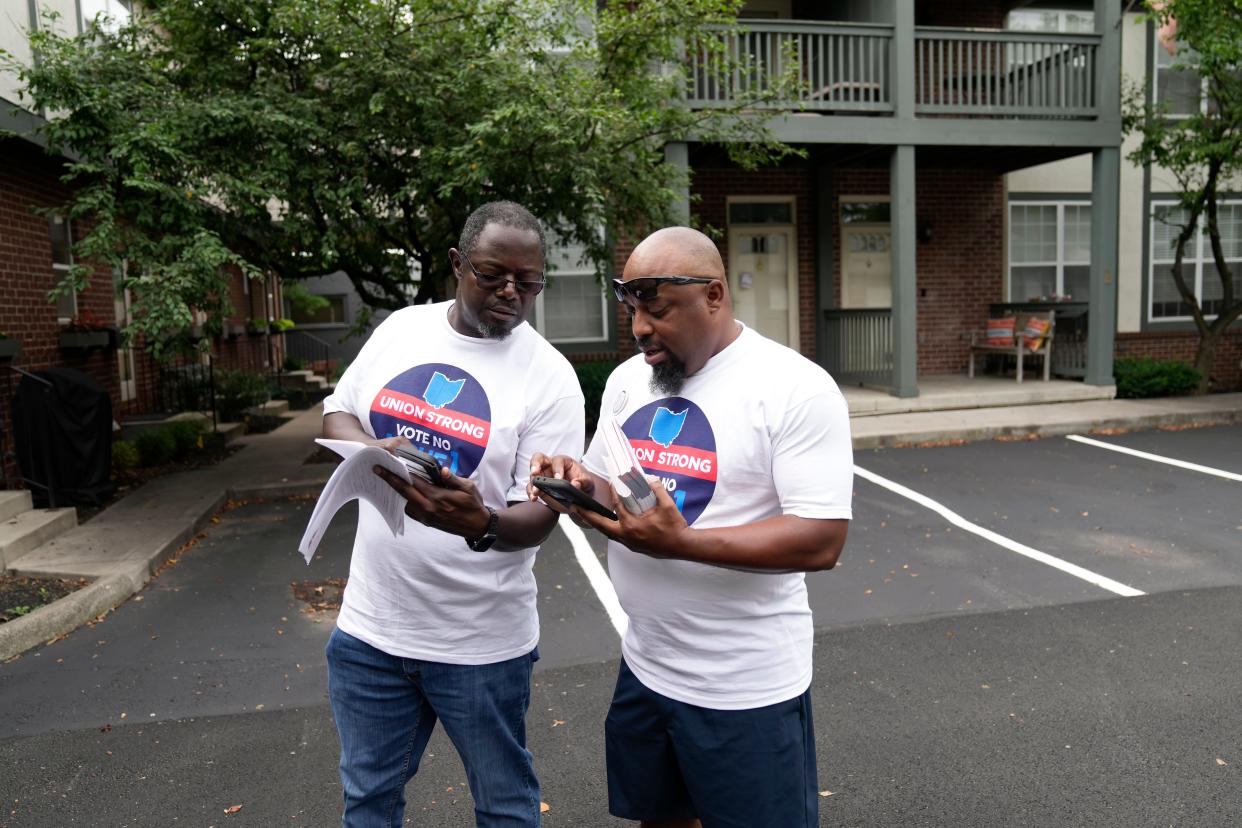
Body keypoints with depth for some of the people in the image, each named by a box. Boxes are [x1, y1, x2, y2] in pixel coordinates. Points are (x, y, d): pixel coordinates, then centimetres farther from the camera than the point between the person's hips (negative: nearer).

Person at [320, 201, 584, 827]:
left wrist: (482, 524, -37)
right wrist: (373, 452, -13)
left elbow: (540, 513, -14)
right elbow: (336, 414, 11)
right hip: (370, 625, 4)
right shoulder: (401, 329, 1)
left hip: (480, 640, -3)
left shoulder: (549, 377, -12)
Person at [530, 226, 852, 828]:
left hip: (747, 687, -6)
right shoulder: (627, 380, 3)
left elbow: (821, 541, -22)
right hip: (645, 666, 7)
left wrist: (681, 542, -32)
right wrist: (580, 486, -13)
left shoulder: (796, 388, -18)